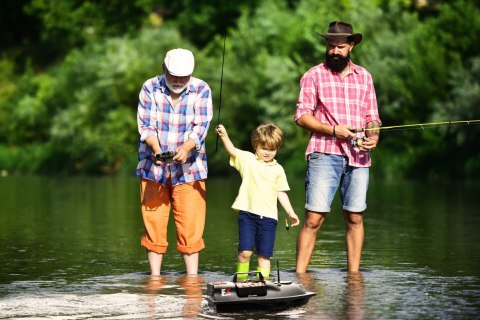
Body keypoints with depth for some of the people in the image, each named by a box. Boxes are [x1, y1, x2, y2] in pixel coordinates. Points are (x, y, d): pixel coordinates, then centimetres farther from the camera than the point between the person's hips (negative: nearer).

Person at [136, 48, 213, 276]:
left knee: (190, 225, -3)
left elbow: (201, 126, -11)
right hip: (153, 166, 0)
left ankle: (192, 277, 4)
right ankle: (154, 276, 10)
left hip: (188, 169, 0)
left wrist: (186, 148, -30)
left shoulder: (201, 90, -3)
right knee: (153, 223, 2)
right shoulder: (150, 88, -3)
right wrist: (156, 149, -27)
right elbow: (145, 124, -9)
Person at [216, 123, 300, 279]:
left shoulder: (278, 169, 12)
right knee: (245, 251, -9)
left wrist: (290, 212, 12)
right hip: (247, 213, -2)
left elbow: (281, 193, 18)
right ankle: (241, 278, 6)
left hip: (268, 216, 2)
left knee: (264, 255, 2)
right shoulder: (247, 159, 6)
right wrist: (224, 136, -28)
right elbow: (232, 150, -10)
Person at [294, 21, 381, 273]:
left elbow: (372, 116, 19)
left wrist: (373, 135, -4)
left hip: (358, 157, 4)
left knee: (355, 218, 3)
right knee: (314, 218, -10)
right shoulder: (314, 75, 6)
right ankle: (300, 275, -9)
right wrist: (334, 131, -13)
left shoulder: (364, 77, 17)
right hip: (324, 154, -4)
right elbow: (302, 116, -1)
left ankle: (354, 274, 10)